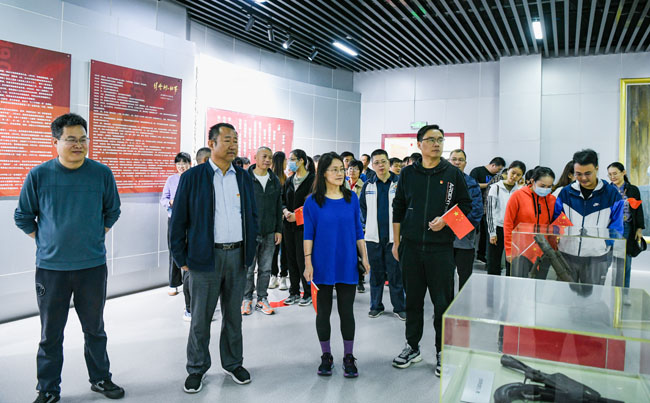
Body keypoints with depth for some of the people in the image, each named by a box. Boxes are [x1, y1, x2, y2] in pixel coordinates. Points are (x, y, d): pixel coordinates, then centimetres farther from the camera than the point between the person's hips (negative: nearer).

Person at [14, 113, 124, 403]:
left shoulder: (102, 174, -2)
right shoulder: (38, 175, -4)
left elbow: (112, 212, 11)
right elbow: (23, 216, 8)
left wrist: (96, 237, 8)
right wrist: (45, 242, 5)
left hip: (93, 266, 1)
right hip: (51, 268, -1)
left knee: (95, 328, 14)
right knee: (51, 333, 10)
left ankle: (100, 379, 30)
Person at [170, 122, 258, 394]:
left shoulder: (244, 177, 8)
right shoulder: (192, 177, -4)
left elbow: (252, 216, 14)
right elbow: (179, 220, -2)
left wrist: (250, 250, 8)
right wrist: (181, 258, -4)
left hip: (237, 255, 3)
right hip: (206, 257, -3)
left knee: (233, 314, 15)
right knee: (201, 316, 7)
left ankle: (233, 363, 31)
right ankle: (196, 369, 25)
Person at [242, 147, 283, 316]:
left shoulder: (275, 181, 9)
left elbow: (278, 207, 12)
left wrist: (278, 230, 8)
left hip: (269, 233, 4)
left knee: (265, 269, 10)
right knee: (248, 269, 3)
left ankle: (262, 299, 22)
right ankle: (246, 299, 19)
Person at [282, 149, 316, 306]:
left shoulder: (312, 179, -5)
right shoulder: (289, 181, 14)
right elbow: (283, 200, 16)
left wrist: (298, 215, -15)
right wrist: (286, 211, -5)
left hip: (304, 224, -6)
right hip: (289, 225, 6)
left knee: (302, 259, -6)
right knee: (291, 259, 8)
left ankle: (308, 293, 7)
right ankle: (294, 292, 19)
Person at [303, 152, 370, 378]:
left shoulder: (352, 198, 4)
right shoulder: (313, 202, -4)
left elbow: (358, 231, 8)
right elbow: (308, 235, -3)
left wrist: (364, 257, 3)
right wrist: (308, 263, -8)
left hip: (347, 264, 2)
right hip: (323, 265, -1)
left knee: (347, 311, 7)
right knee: (323, 311, 9)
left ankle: (348, 357, 21)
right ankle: (326, 357, 25)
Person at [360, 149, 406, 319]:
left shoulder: (399, 183, -2)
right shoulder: (368, 185, 7)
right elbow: (362, 207, 17)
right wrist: (368, 223, 9)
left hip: (394, 236, -2)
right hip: (373, 236, 2)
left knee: (396, 273, 3)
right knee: (376, 273, 10)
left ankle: (399, 307, 16)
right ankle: (376, 306, 22)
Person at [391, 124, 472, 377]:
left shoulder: (453, 174, 2)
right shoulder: (408, 173, 6)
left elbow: (465, 206, 5)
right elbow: (398, 209, 9)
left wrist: (445, 219, -13)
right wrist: (396, 242, 7)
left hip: (441, 247, -2)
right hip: (411, 247, 2)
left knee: (443, 302, 3)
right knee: (413, 299, 12)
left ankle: (443, 352, 18)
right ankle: (412, 347, 27)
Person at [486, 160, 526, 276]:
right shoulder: (496, 187, -1)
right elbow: (490, 210, -3)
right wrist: (492, 232, -7)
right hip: (498, 229, -2)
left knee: (512, 264, 6)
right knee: (493, 264, 3)